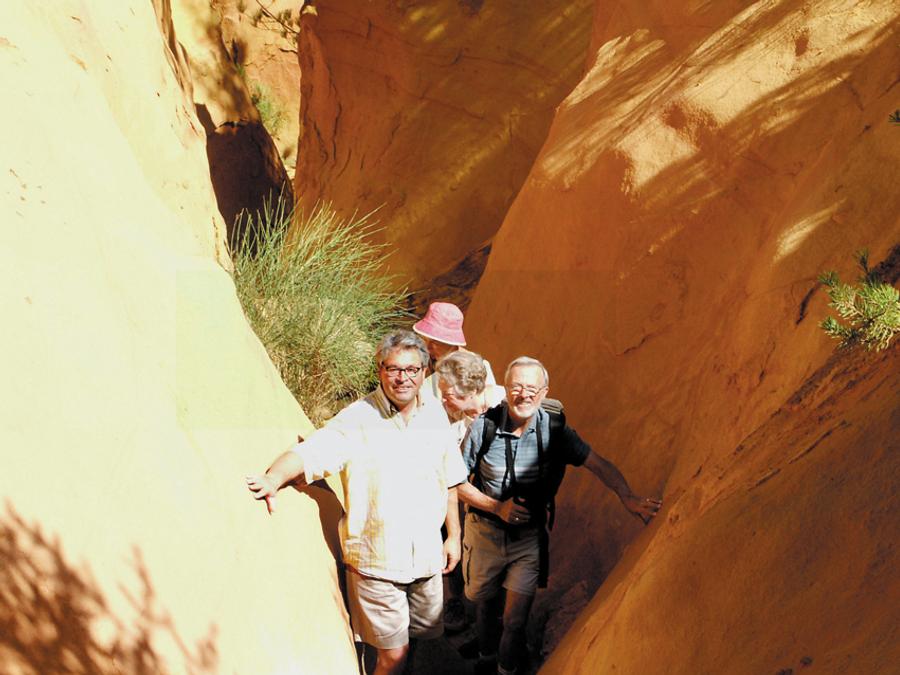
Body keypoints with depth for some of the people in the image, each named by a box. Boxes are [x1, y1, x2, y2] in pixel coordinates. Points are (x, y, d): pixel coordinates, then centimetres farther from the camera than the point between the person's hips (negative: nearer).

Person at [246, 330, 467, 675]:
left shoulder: (435, 414, 2)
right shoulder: (357, 419, -14)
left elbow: (449, 480, 12)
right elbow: (309, 452, -27)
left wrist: (454, 535, 14)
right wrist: (273, 478, -46)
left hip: (427, 554, 5)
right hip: (376, 560, -5)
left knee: (416, 635, 18)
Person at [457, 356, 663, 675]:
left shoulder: (553, 430, -13)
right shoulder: (484, 426, -16)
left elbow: (598, 464, -11)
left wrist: (627, 497, -28)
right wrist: (497, 507, -18)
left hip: (528, 537, 0)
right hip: (485, 531, 0)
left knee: (515, 618, -3)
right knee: (484, 603, 19)